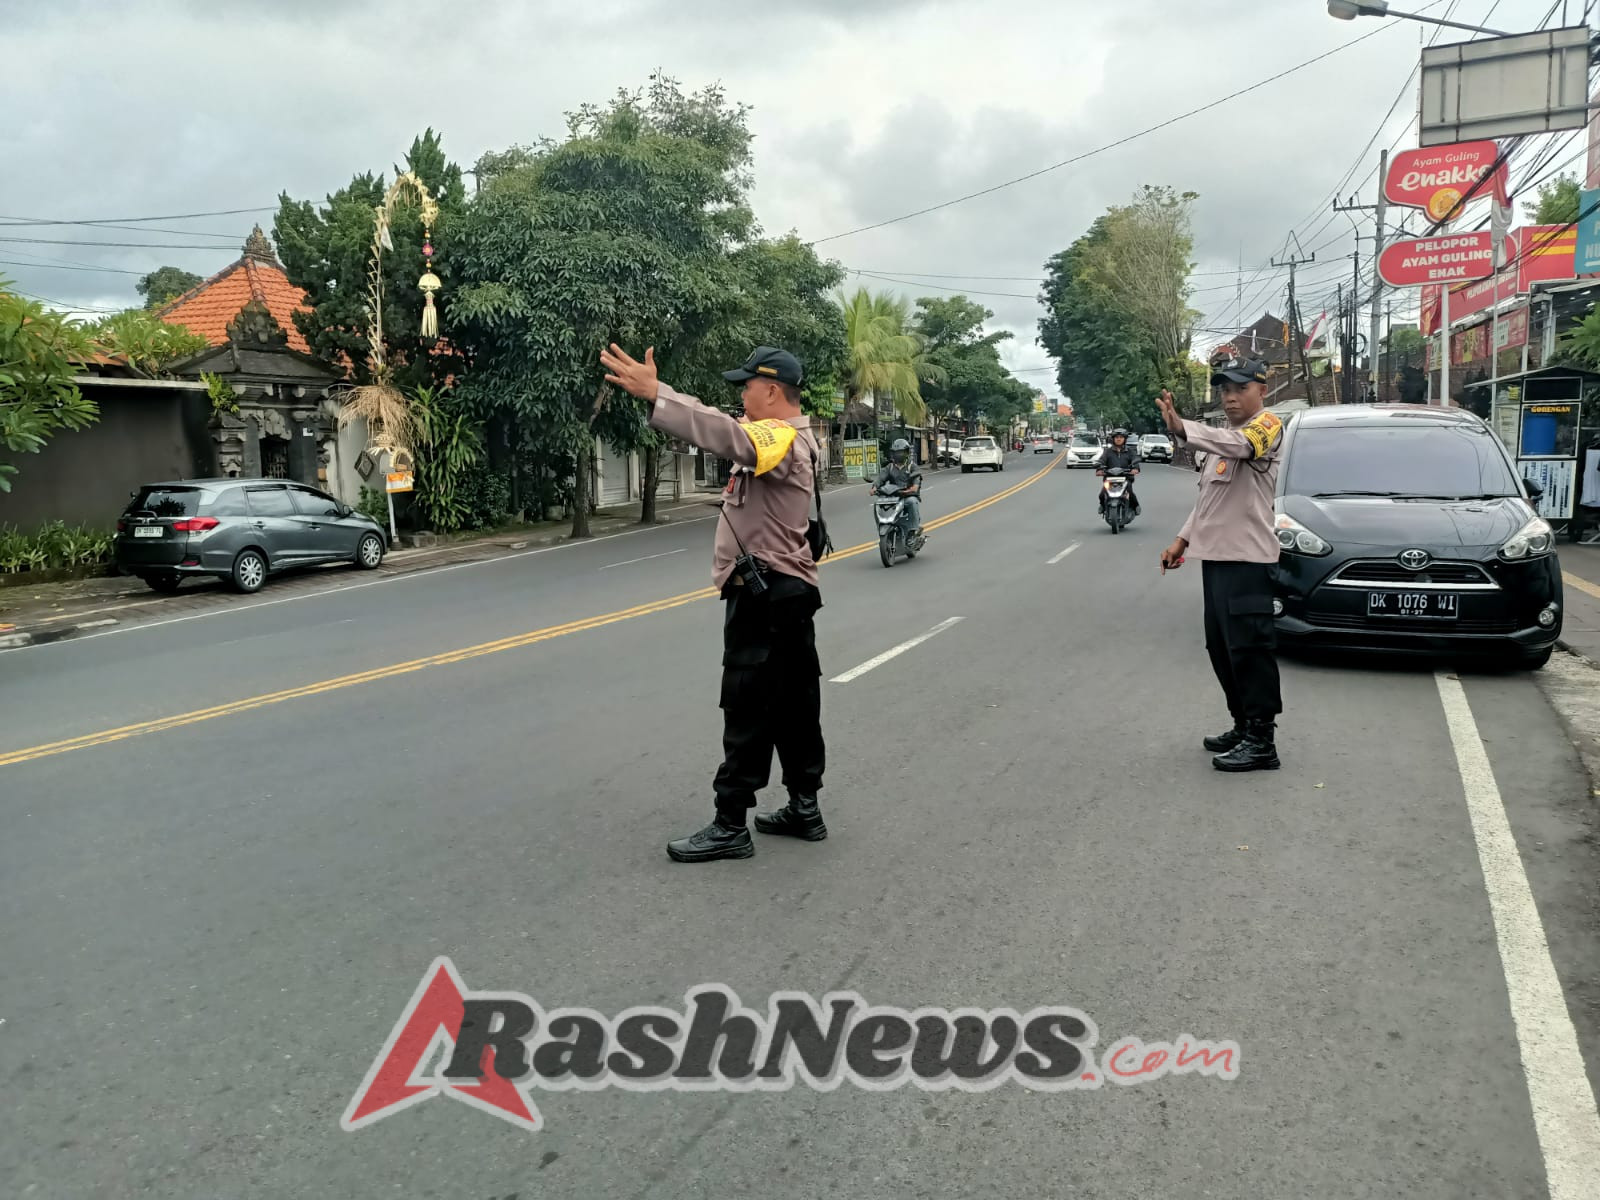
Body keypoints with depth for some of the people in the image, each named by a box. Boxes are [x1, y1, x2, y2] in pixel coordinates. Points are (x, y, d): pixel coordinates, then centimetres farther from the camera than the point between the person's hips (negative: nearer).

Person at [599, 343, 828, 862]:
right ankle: (804, 808, 23)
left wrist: (655, 395, -43)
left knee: (748, 712, -5)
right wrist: (656, 391, 13)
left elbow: (727, 434, -36)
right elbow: (722, 424, 19)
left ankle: (730, 827, 1)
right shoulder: (785, 437, 16)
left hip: (763, 595, -11)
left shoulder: (783, 439, -18)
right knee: (794, 705, 14)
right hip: (788, 592, 11)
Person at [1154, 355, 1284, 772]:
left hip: (1248, 558, -10)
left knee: (1249, 648, -8)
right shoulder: (1224, 436, 21)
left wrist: (1182, 428, -48)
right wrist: (1183, 539, 18)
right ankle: (1243, 727, 26)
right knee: (1221, 647, 14)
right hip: (1216, 555, 10)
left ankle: (1261, 741, -2)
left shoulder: (1267, 426, -9)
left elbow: (1237, 445, -33)